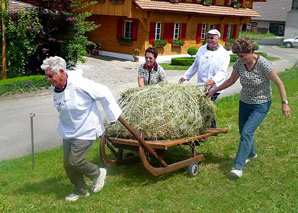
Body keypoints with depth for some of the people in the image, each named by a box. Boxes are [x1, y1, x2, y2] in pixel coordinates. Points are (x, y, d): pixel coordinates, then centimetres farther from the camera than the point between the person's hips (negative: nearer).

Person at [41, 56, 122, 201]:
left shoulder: (79, 85, -27)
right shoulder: (56, 87, -3)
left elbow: (104, 93, -19)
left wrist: (112, 116, -10)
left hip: (85, 130, -8)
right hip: (68, 131, 8)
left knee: (75, 161, -9)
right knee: (67, 163, 10)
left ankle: (98, 174, 20)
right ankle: (81, 190, 31)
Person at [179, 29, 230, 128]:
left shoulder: (223, 54, -6)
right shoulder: (202, 49, 12)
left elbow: (222, 71, -17)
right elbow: (195, 65, 22)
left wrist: (213, 81, -36)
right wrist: (185, 76, 17)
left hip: (214, 88, -6)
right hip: (201, 86, 6)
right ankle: (213, 128, 27)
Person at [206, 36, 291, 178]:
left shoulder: (263, 64, -24)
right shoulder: (239, 63, -8)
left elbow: (279, 83, -17)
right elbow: (231, 81, 7)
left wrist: (284, 103, -17)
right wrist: (213, 91, 7)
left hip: (261, 105, -6)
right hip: (245, 102, 6)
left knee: (246, 132, -17)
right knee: (244, 132, 16)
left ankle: (238, 166, -13)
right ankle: (251, 153, 45)